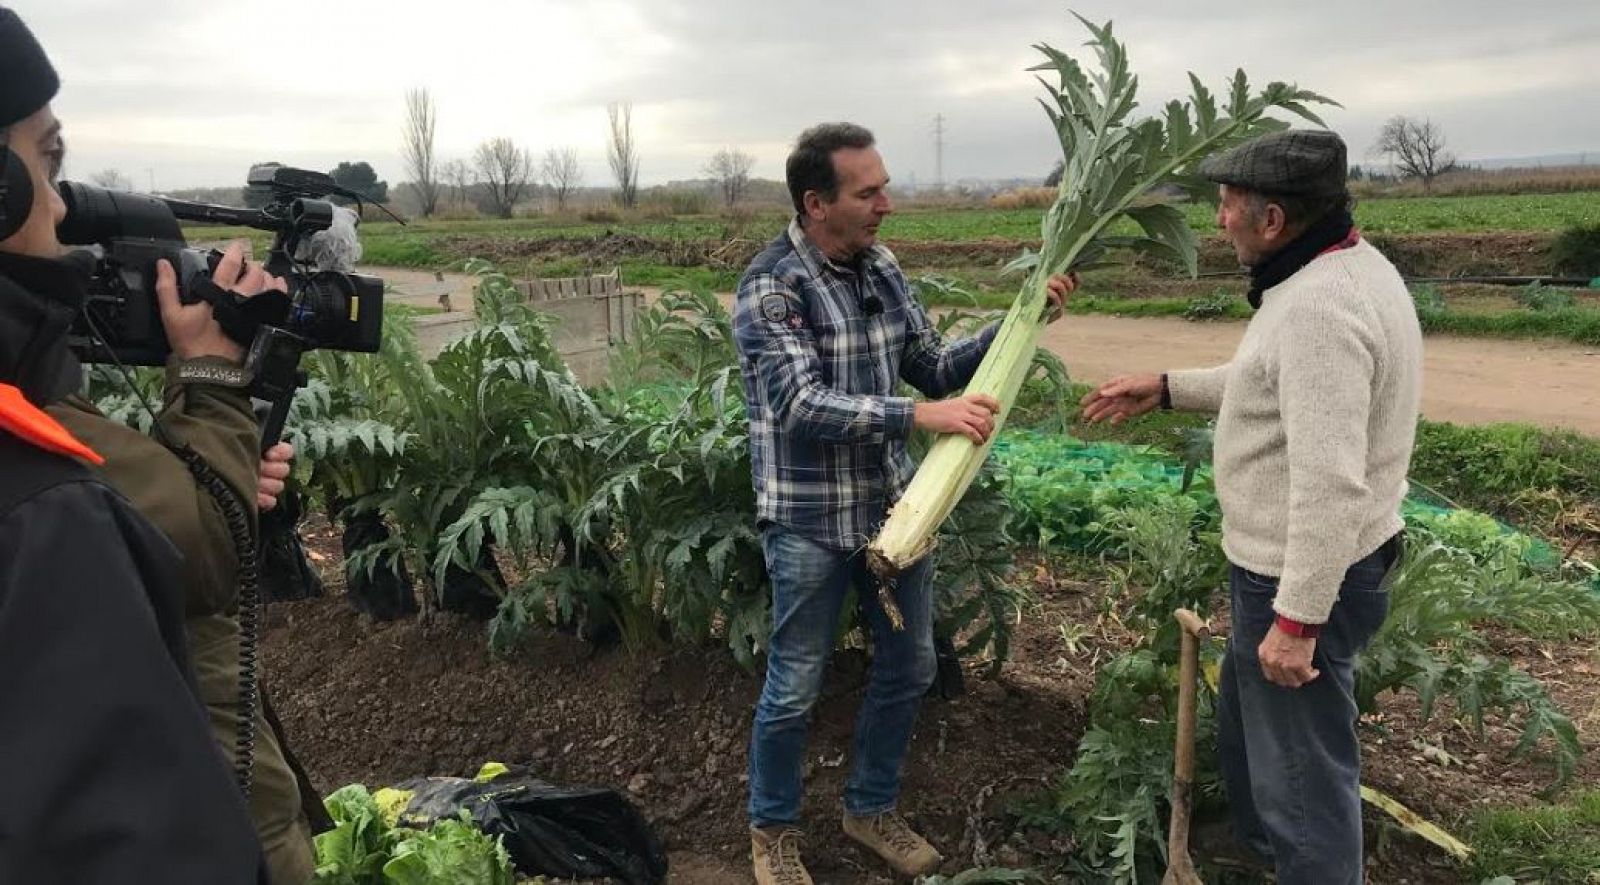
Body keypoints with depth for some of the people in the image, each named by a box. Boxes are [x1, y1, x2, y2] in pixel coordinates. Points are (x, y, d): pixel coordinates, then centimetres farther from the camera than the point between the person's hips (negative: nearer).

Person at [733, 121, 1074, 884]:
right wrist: (921, 415, -35)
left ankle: (870, 807, 39)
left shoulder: (882, 268, 4)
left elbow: (933, 367, 10)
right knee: (794, 688, 7)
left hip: (893, 504, 7)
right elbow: (803, 406, -26)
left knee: (908, 666, 16)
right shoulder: (769, 287, -16)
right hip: (809, 520, -6)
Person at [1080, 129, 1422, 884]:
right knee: (1247, 725, 29)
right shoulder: (1342, 269, 6)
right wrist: (1166, 388, 17)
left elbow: (1330, 483, -31)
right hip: (1289, 563, 11)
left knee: (1303, 769, 6)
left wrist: (1296, 619, -27)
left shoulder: (1318, 307, -28)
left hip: (1302, 579, -11)